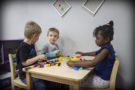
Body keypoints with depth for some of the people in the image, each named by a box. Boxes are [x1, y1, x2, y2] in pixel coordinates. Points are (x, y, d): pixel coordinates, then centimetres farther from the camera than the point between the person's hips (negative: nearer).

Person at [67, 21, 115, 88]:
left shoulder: (106, 49, -28)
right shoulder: (106, 47, 1)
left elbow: (92, 63, -36)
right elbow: (97, 53, 22)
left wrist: (74, 63, -31)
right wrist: (84, 54, 14)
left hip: (103, 80, -9)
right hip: (99, 75, 9)